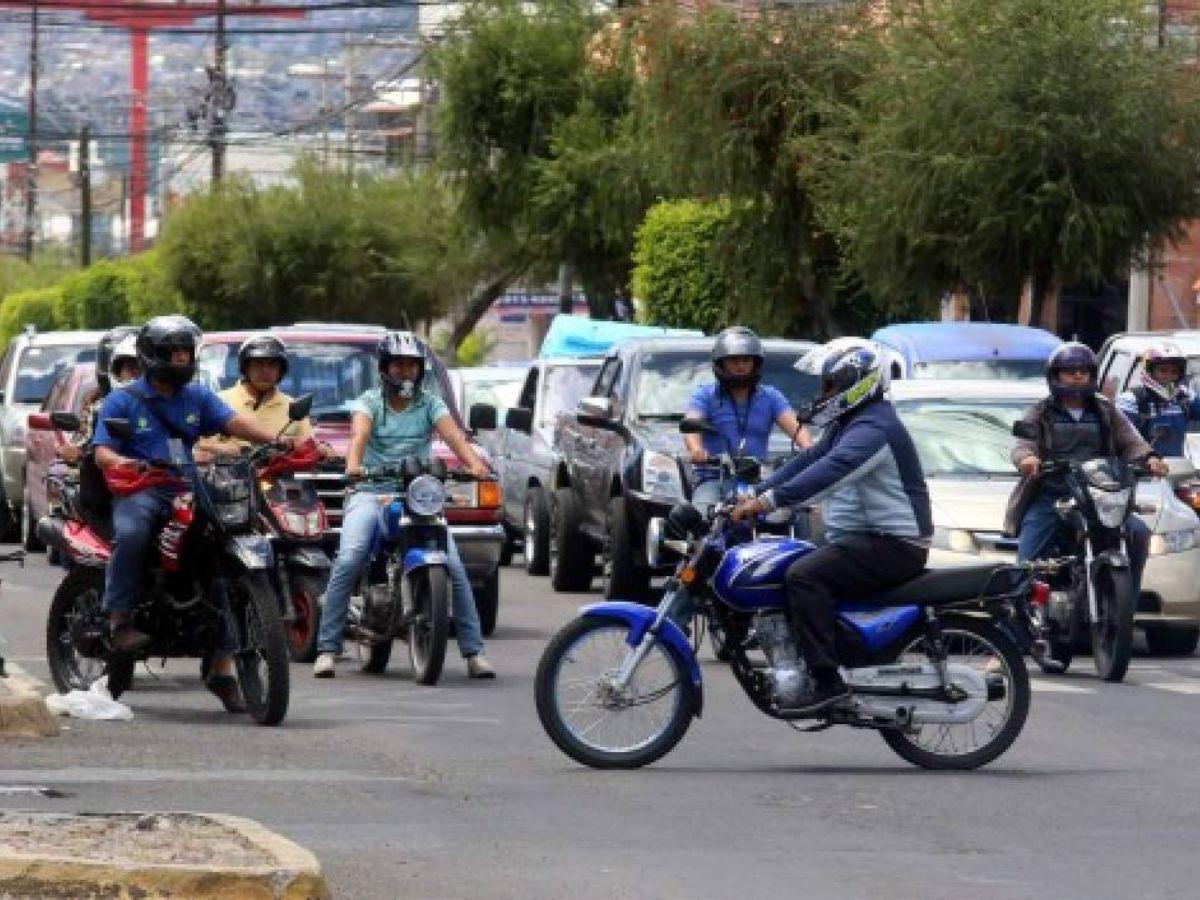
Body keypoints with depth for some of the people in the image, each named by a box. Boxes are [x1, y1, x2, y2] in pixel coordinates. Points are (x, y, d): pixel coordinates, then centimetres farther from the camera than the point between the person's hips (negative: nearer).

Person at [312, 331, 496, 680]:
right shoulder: (370, 402, 8)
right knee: (347, 563, -23)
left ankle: (474, 652, -8)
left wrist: (475, 464, -27)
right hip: (371, 493, -2)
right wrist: (353, 465, -35)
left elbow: (453, 435, -6)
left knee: (454, 568, -14)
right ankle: (327, 649, -20)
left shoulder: (430, 403, 12)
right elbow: (359, 434, -13)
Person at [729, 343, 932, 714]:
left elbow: (833, 470, -31)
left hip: (893, 544, -12)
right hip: (866, 539, 12)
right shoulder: (847, 425, 19)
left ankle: (828, 682, -33)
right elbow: (809, 460, 20)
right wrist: (756, 494, 10)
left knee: (804, 575, -27)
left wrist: (770, 500, -36)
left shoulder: (873, 427, -17)